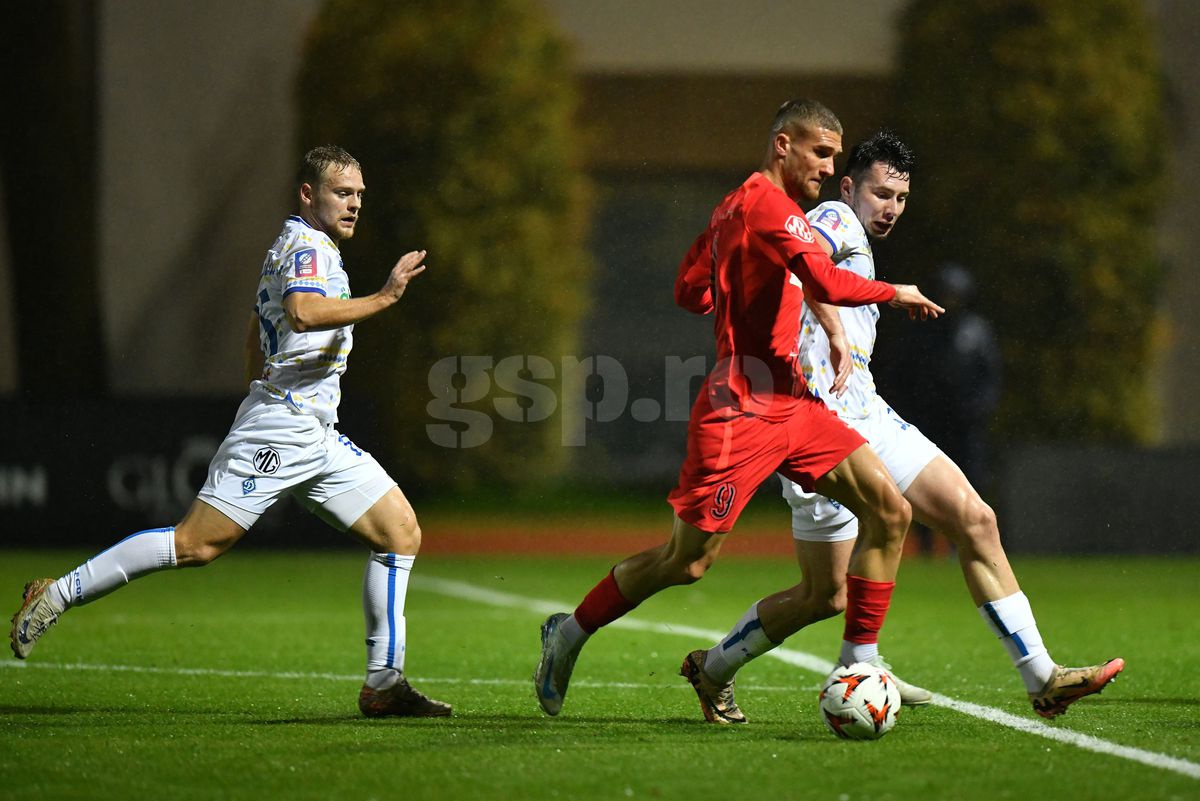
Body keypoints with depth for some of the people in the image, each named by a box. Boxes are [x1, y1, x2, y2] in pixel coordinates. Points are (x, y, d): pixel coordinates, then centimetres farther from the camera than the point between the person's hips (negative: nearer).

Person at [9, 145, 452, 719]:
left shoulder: (295, 247, 22)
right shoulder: (307, 247, -9)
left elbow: (255, 340, 31)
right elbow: (303, 312, -30)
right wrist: (383, 298, -27)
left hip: (318, 437, 10)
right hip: (280, 428, -10)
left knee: (401, 531, 1)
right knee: (197, 543, -14)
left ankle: (383, 683, 1)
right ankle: (57, 596, -2)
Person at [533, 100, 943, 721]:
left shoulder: (736, 205, 16)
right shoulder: (766, 202, -14)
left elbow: (690, 290, 23)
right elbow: (827, 284, -25)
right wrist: (894, 293, -11)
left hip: (789, 405, 10)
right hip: (742, 409, -10)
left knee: (889, 511, -4)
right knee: (686, 562, -1)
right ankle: (569, 634, 21)